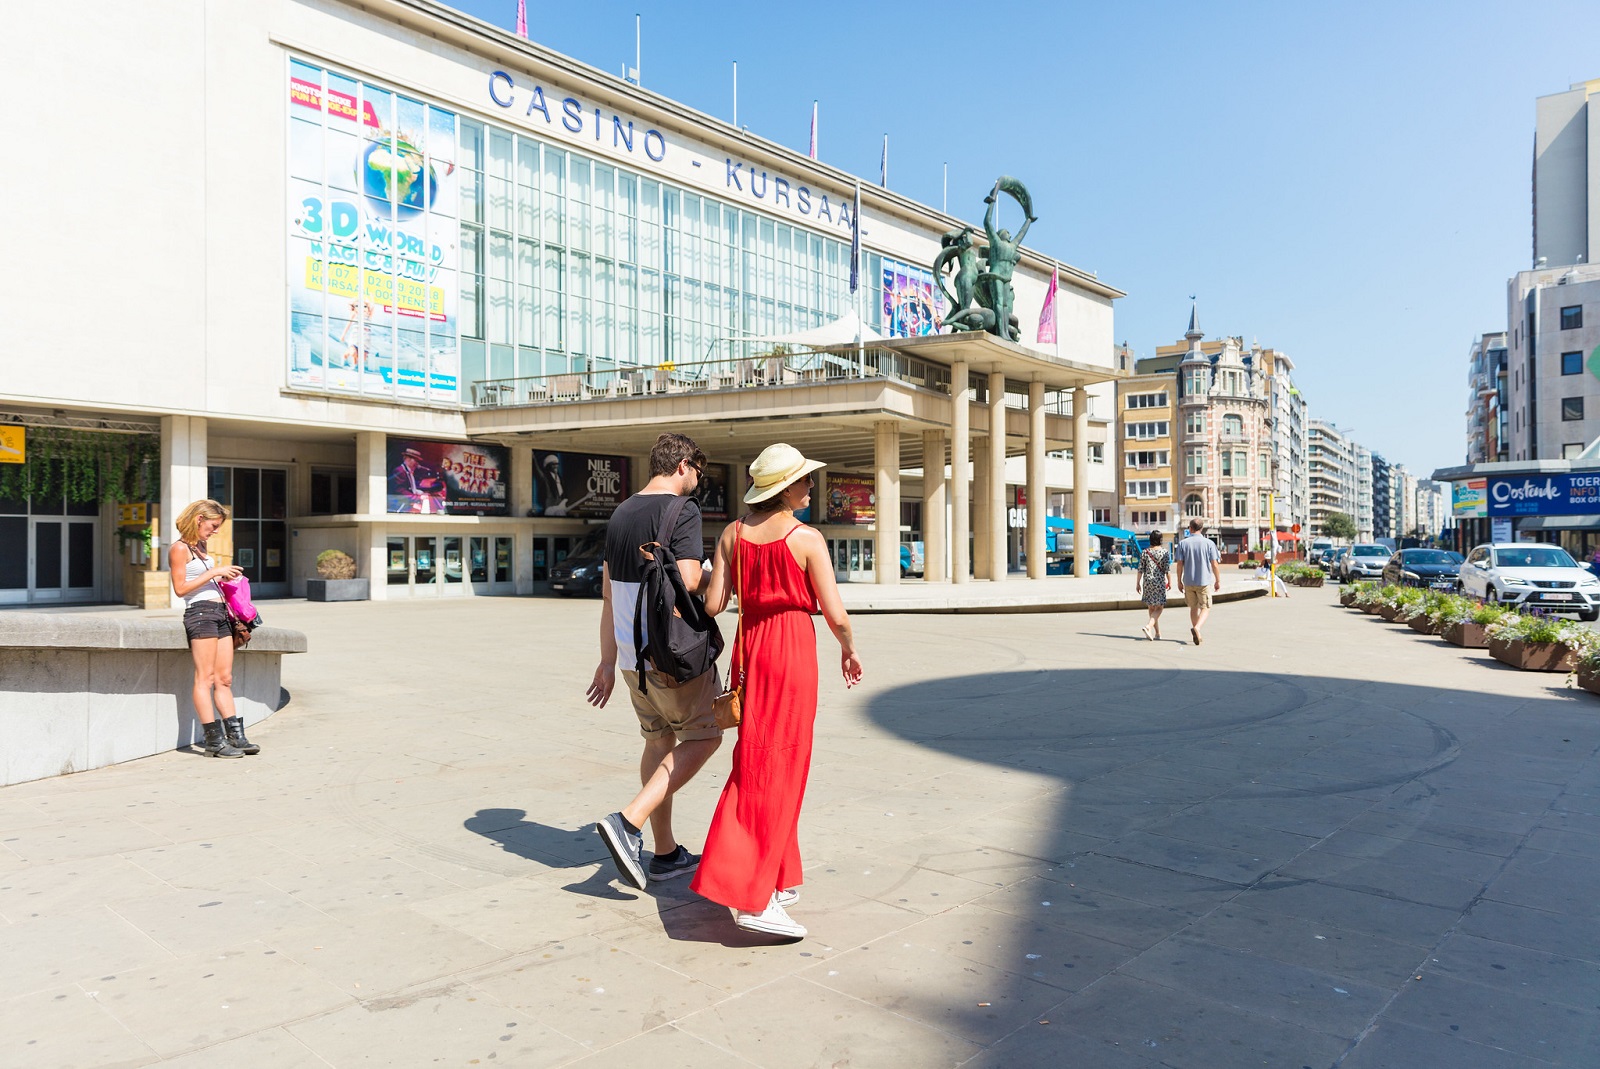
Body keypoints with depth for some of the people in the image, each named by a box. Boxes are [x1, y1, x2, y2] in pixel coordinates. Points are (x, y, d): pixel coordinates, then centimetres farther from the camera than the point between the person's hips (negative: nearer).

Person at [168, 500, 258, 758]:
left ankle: (235, 736, 7)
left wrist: (224, 577, 13)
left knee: (224, 678, 7)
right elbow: (180, 588, -11)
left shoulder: (200, 547, 21)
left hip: (219, 612, 9)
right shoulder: (180, 548, -4)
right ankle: (214, 739, -5)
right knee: (205, 678, -7)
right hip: (200, 611, -9)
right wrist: (215, 572, -12)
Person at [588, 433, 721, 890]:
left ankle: (665, 853, 24)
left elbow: (608, 594, 14)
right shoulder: (681, 510, -12)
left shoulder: (620, 514, 12)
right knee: (704, 736, 7)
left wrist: (608, 662, 18)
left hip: (631, 655, 8)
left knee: (658, 740, 17)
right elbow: (689, 581, -23)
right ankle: (629, 822, -5)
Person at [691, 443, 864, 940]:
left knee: (760, 764, 17)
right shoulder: (808, 539, -10)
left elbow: (713, 603, -1)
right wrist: (849, 650, 9)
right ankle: (750, 896, -5)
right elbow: (835, 614, -10)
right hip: (793, 653, -6)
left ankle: (780, 879, 27)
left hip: (749, 649, 6)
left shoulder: (733, 534, 3)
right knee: (775, 772, -2)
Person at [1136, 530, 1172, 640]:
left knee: (1151, 608, 12)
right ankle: (1148, 626, -20)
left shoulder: (1145, 552, 1)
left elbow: (1140, 569, 1)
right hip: (1160, 582, -3)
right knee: (1159, 608, 3)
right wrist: (1170, 582, 3)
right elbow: (1167, 569, -6)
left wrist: (1138, 583, 7)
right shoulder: (1164, 552, -5)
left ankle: (1158, 633, 17)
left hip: (1147, 581, 3)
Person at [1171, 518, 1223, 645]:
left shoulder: (1183, 543, -1)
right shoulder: (1209, 543, -4)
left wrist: (1179, 581, 6)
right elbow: (1214, 564, -5)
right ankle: (1197, 628, -21)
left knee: (1194, 608, 16)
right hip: (1204, 581, -2)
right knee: (1205, 608, 4)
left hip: (1188, 582, 2)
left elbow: (1179, 564, -3)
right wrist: (1218, 581, 6)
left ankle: (1196, 634, 20)